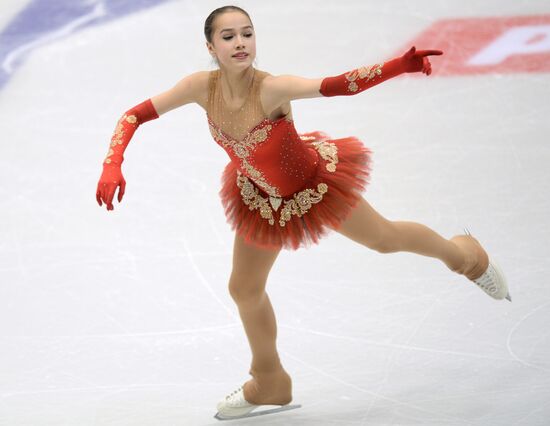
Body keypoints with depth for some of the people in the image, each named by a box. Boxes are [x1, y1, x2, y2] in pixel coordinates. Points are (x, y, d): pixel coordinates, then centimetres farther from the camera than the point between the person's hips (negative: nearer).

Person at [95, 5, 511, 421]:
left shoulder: (271, 89, -38)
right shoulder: (202, 87, -26)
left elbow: (338, 85, -51)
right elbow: (133, 117, -19)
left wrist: (399, 65, -66)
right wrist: (112, 168, -35)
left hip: (316, 184, -4)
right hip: (262, 200, 4)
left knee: (384, 238, 18)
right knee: (244, 289, 15)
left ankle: (464, 255, 51)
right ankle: (270, 383, 41)